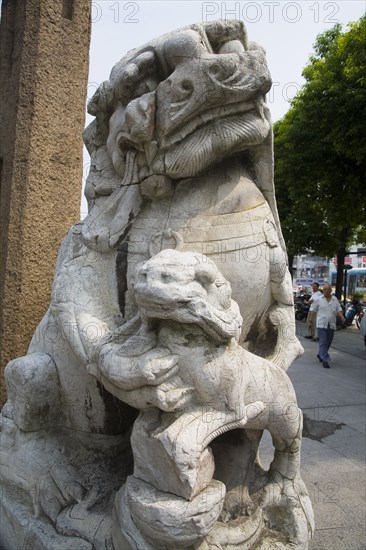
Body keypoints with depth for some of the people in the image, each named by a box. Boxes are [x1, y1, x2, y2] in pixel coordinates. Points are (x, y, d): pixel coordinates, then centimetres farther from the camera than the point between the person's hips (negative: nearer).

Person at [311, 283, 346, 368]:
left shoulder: (335, 300, 10)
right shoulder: (318, 300, 3)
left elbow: (339, 310, 4)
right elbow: (314, 311, 9)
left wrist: (342, 317, -15)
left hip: (331, 325, 4)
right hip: (322, 324, -3)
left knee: (328, 342, 12)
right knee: (323, 342, -9)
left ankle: (320, 355, 33)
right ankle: (325, 360, -9)